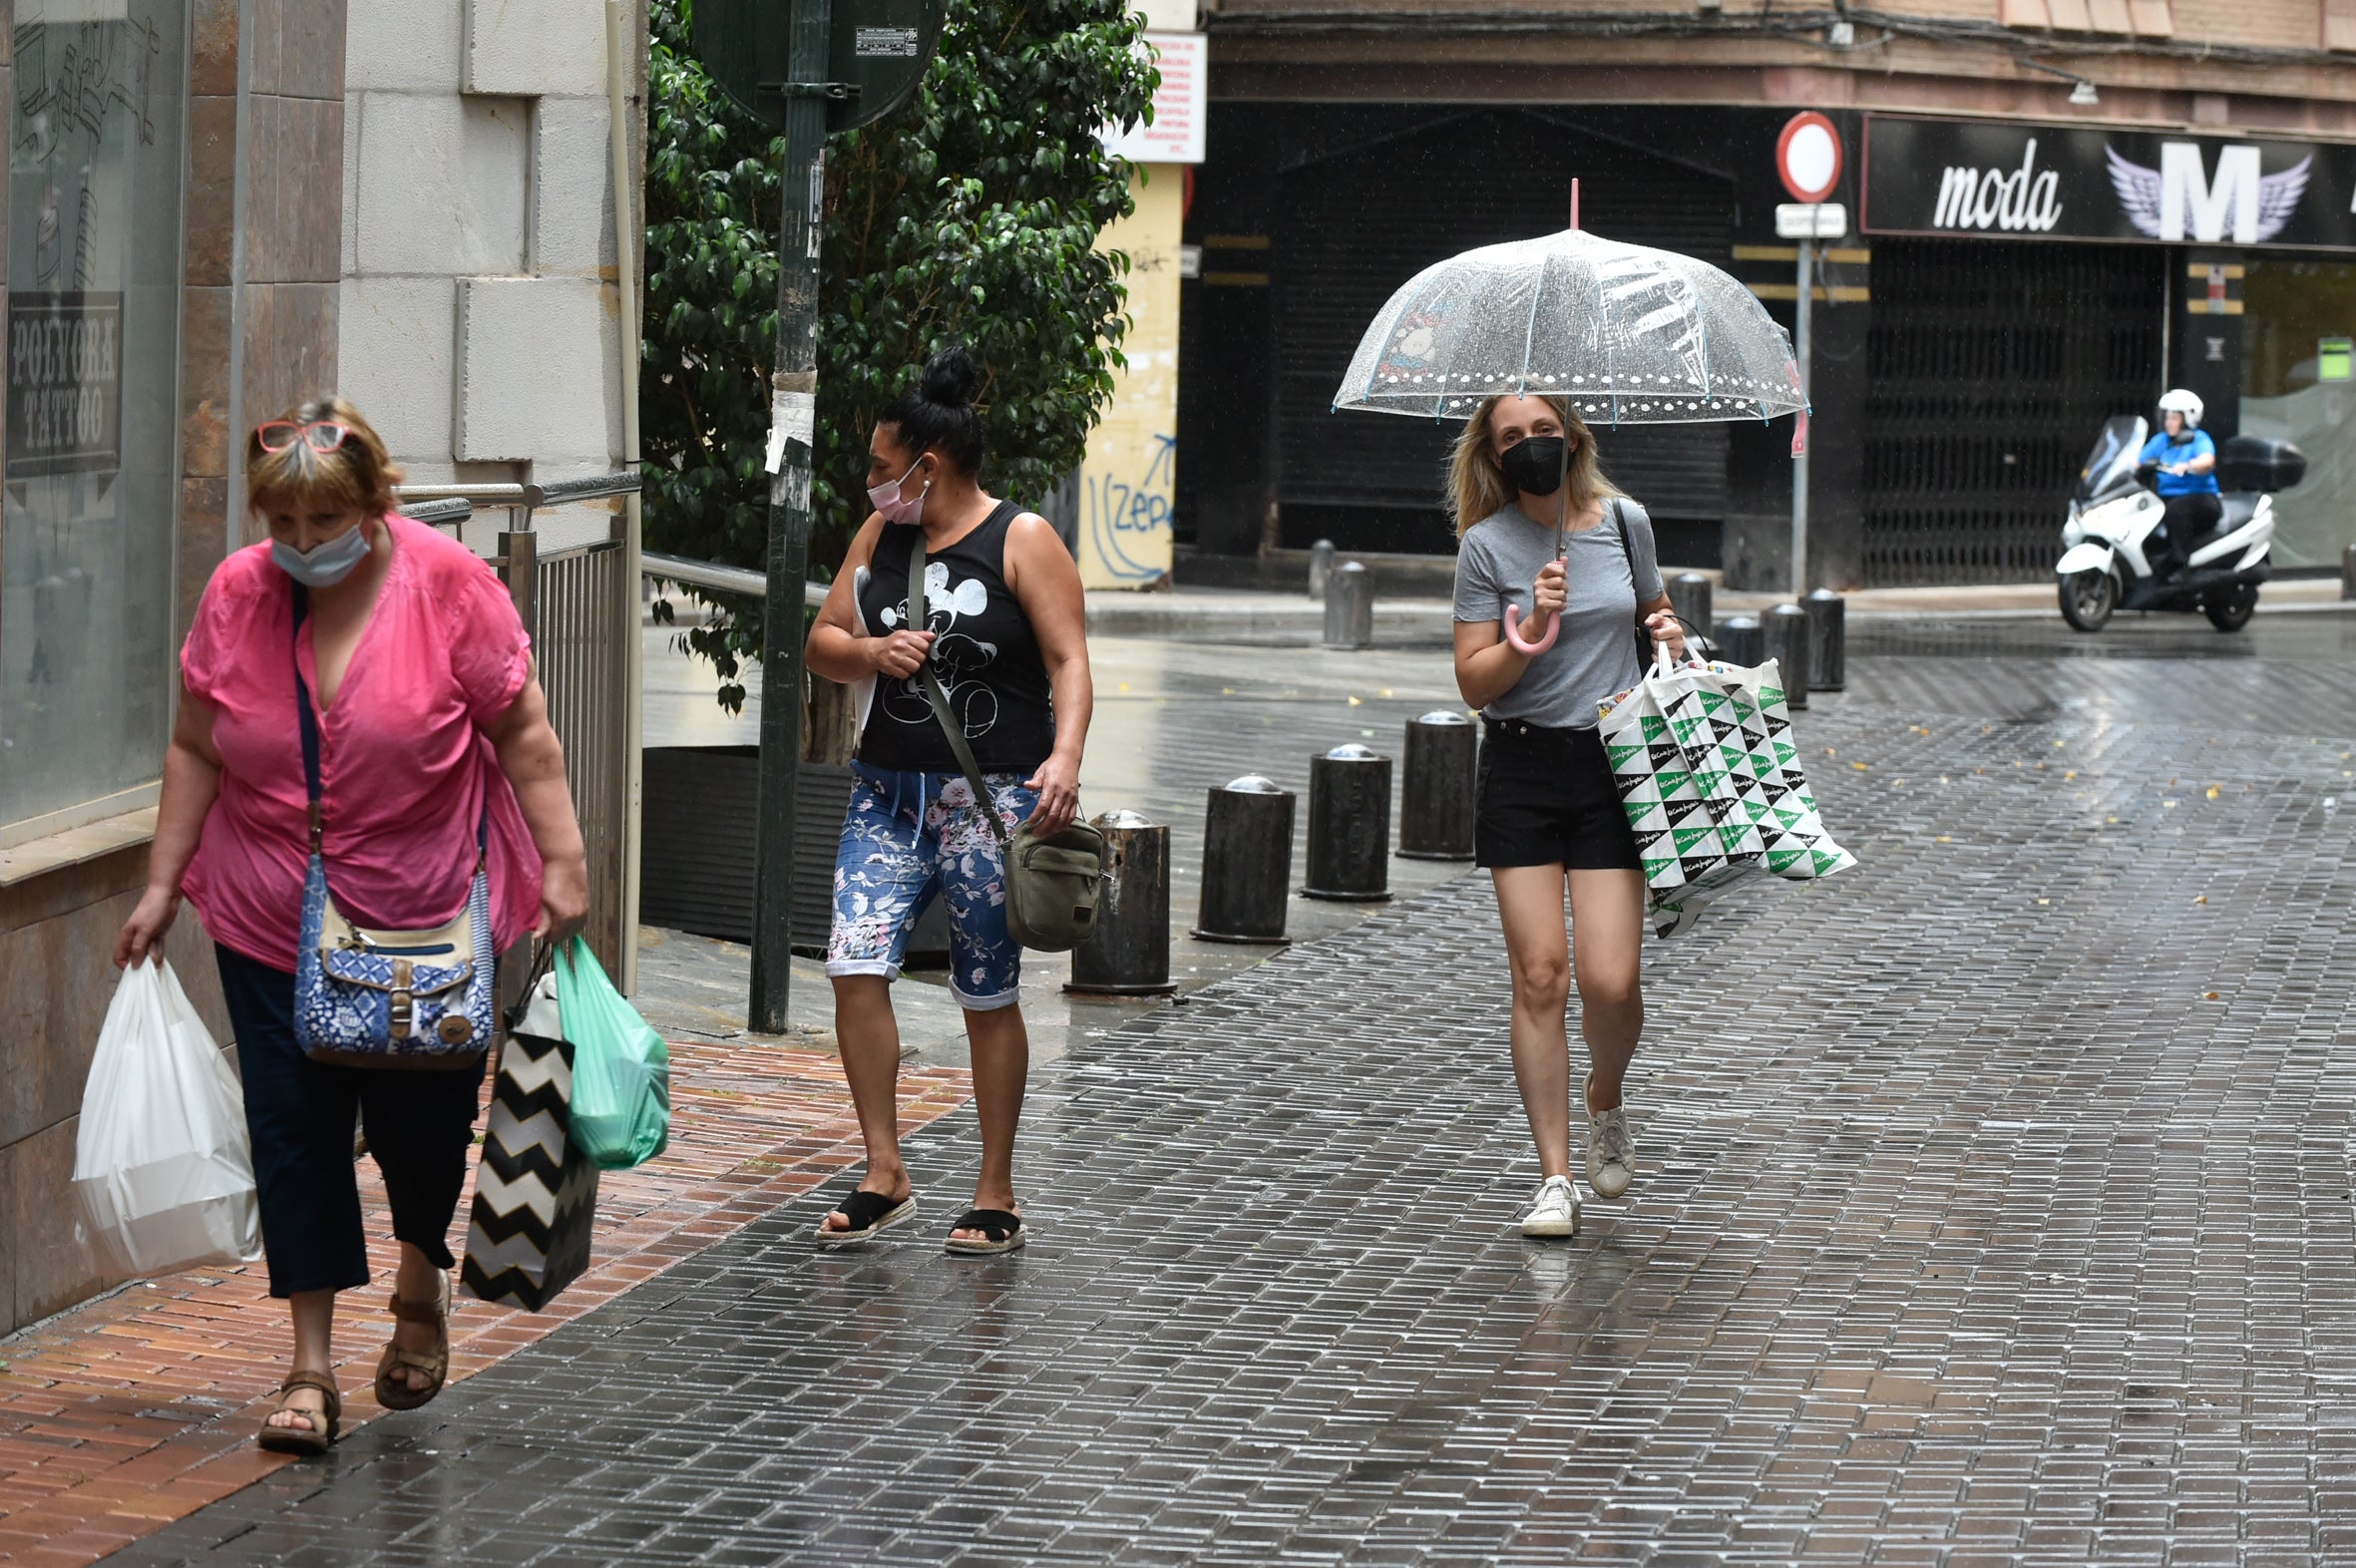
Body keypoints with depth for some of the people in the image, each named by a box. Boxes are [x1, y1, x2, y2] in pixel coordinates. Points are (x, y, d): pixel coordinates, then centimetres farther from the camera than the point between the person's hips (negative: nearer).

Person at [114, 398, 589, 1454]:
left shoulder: (450, 586, -11)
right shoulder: (235, 595, -3)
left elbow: (524, 737, -6)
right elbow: (195, 751, 6)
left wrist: (562, 862, -11)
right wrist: (162, 885, 5)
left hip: (427, 925, -2)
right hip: (270, 929, 2)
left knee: (422, 1119, 5)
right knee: (292, 1129, 0)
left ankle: (421, 1288, 37)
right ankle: (310, 1367, 9)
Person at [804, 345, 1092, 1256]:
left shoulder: (1022, 542, -5)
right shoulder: (879, 536, 11)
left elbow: (1068, 661, -10)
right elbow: (822, 642, 15)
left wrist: (1064, 757, -26)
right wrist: (873, 652, -7)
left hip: (991, 798, -5)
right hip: (889, 794, 5)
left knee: (988, 997, 2)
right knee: (855, 966, -9)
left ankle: (996, 1198, 13)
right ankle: (885, 1177, 1)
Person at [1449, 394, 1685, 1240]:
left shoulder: (1624, 521, 5)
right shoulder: (1487, 545, -2)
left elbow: (1653, 609, 24)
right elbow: (1473, 681, -4)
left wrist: (1672, 632, 1)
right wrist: (1531, 636, -20)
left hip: (1614, 763, 1)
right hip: (1522, 767, -1)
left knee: (1609, 980, -9)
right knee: (1539, 975, -4)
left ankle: (1605, 1101, 24)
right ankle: (1555, 1177, 4)